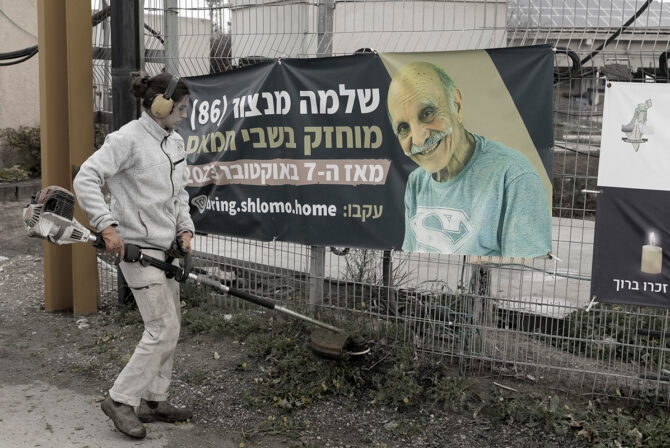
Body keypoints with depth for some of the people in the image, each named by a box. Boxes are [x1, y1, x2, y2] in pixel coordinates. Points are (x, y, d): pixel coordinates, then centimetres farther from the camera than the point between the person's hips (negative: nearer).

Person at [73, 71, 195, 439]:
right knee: (163, 329, -10)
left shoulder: (175, 142, 10)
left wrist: (185, 229, 5)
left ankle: (154, 401, 26)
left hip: (166, 247, 9)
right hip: (138, 247, -9)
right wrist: (107, 226, -24)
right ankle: (121, 400, 5)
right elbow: (85, 179, -18)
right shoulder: (129, 138, -14)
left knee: (169, 327, 13)